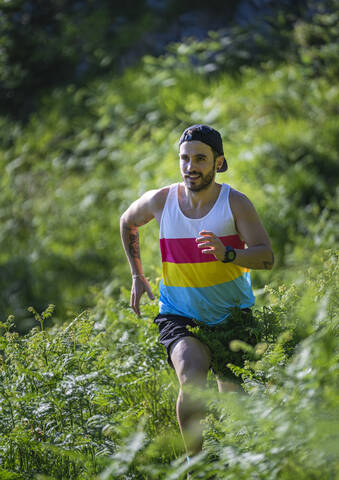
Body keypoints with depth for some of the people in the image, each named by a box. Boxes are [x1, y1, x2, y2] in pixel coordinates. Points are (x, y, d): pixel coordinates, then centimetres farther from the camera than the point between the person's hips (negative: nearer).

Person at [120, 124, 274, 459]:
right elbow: (128, 222, 15)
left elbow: (267, 257, -19)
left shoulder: (235, 203, -13)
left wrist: (227, 254, -38)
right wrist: (137, 275, 11)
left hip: (232, 315, 1)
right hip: (179, 315, -1)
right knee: (192, 381, -28)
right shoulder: (161, 201, -8)